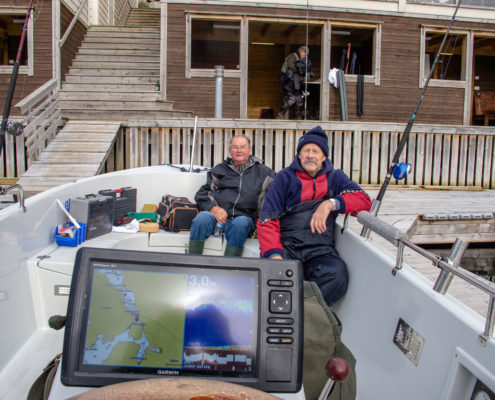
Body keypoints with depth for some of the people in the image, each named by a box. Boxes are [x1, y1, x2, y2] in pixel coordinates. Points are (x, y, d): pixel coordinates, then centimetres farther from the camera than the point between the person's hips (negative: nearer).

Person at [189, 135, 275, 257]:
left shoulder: (262, 171, 19)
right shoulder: (219, 170, 22)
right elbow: (202, 193, 16)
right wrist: (213, 208, -6)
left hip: (243, 217, -1)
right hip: (217, 214, 1)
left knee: (240, 223, -36)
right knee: (202, 218, -31)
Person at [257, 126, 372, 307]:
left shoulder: (335, 177, 19)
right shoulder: (285, 177, 12)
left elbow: (364, 200, 5)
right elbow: (267, 220, 2)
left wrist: (331, 203, -13)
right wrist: (274, 254, -16)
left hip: (320, 250, 1)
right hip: (286, 247, -1)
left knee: (337, 274, -34)